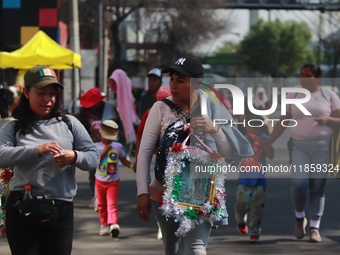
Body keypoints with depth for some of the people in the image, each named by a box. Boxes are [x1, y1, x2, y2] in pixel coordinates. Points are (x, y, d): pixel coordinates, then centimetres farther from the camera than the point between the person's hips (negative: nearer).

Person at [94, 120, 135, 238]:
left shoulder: (118, 146, 1)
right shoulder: (96, 146, -2)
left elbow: (123, 160, 7)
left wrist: (132, 165, -12)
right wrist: (104, 151, -19)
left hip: (113, 181, -1)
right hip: (100, 180, 2)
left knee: (112, 204, -13)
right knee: (101, 204, 11)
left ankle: (113, 224, -25)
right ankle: (104, 225, 24)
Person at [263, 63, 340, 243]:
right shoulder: (294, 97, 11)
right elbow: (282, 123, 11)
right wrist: (267, 142, 5)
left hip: (323, 146, -1)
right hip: (300, 146, 1)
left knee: (317, 187, -3)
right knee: (299, 182, -16)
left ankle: (315, 226, 2)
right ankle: (299, 217, 9)